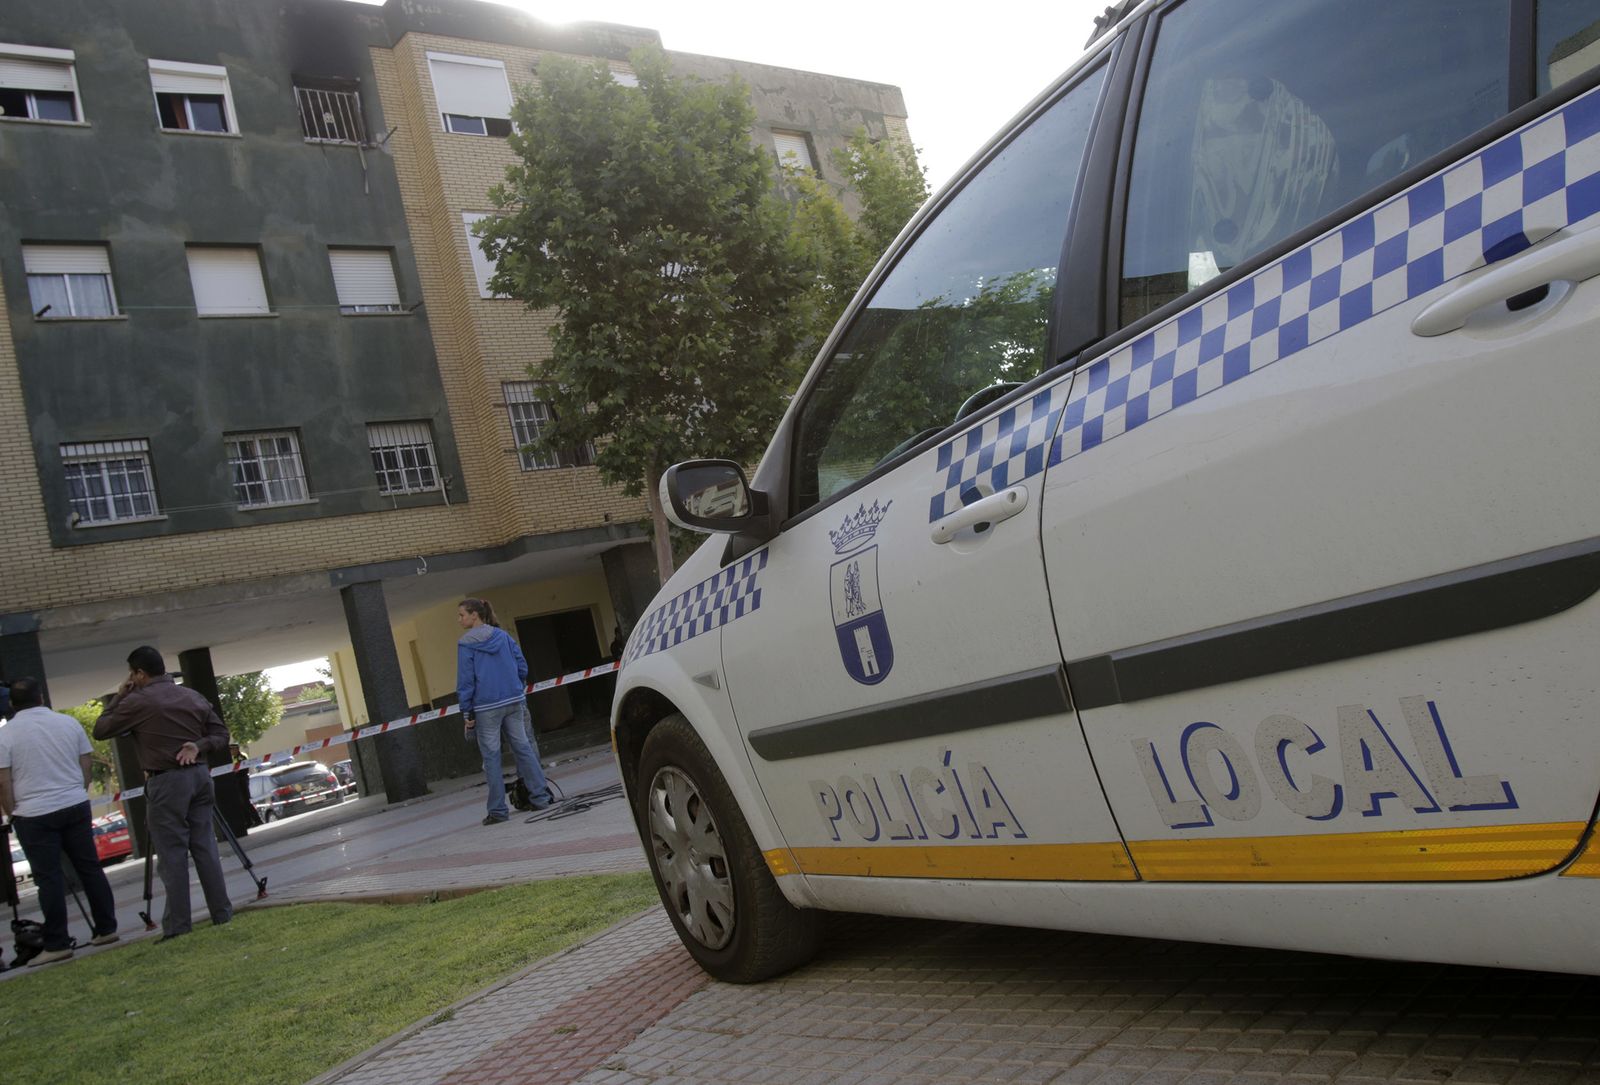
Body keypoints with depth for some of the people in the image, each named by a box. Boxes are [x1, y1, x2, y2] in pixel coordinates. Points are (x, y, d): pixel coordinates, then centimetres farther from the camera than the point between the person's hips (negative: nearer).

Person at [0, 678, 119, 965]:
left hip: (34, 815, -3)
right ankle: (106, 929, 15)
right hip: (76, 806, 3)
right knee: (90, 868, 10)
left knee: (49, 878, 0)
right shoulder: (69, 723, 3)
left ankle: (57, 944, 3)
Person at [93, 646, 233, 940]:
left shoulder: (137, 702, -6)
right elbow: (220, 734, 12)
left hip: (166, 782, -6)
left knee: (172, 854, -2)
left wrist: (118, 698, 11)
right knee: (204, 846, 9)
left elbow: (100, 730, 5)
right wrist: (199, 746, -3)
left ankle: (177, 924, -1)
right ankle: (222, 913, 10)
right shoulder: (194, 697, 13)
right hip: (199, 774, 6)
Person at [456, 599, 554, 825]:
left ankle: (498, 810, 4)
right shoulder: (503, 636, 6)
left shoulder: (466, 643, -7)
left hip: (486, 708, -4)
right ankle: (541, 796, 11)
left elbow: (465, 680, -8)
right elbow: (522, 666, 8)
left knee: (491, 757, 2)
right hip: (514, 701, 4)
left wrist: (466, 712, -5)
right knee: (523, 747, 10)